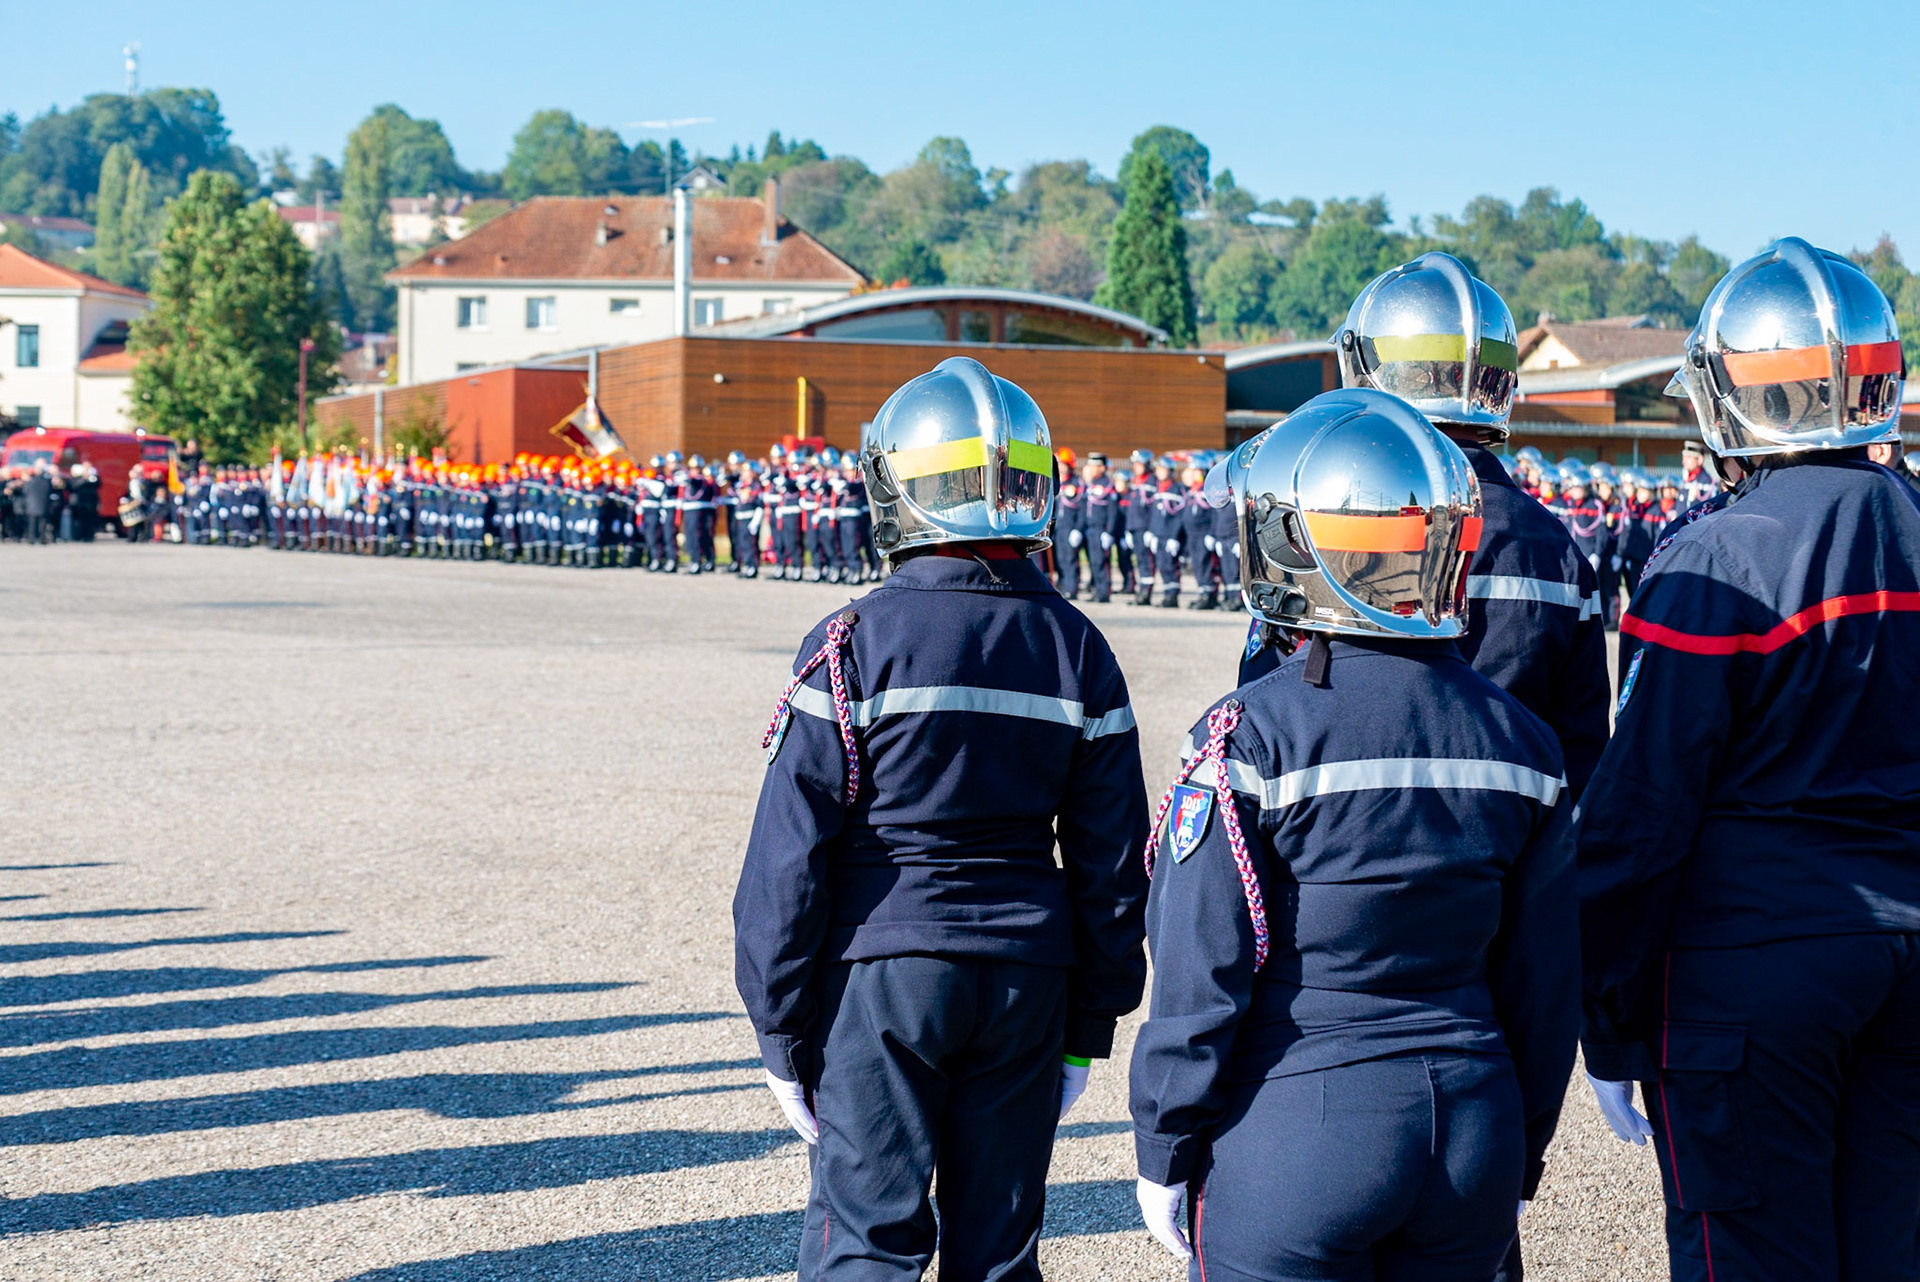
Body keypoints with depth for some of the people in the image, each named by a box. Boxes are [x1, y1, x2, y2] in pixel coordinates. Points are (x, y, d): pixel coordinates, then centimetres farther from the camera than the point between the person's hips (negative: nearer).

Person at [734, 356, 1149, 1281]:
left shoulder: (858, 642, -9)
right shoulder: (1077, 649, 4)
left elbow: (791, 853, -9)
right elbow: (1111, 860, 7)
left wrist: (781, 1031, -1)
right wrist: (1089, 1026, 15)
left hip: (881, 969, -4)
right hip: (1026, 973, 4)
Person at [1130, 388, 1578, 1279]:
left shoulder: (1253, 737, -14)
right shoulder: (1518, 740, 2)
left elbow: (1200, 977, -11)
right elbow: (1544, 980, 8)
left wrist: (1164, 1153, 1)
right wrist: (1520, 1154, 19)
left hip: (1295, 1134, -5)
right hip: (1473, 1135, 5)